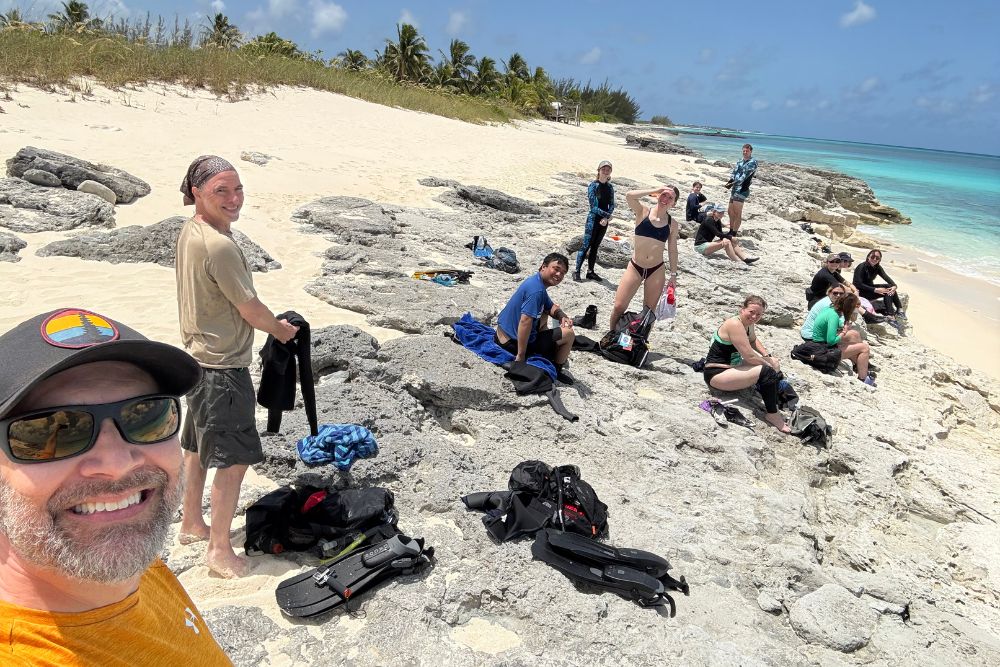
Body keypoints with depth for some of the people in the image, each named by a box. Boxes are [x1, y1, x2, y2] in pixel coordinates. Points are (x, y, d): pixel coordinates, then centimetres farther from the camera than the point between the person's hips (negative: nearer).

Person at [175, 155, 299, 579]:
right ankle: (219, 549, 12)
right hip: (223, 367, -10)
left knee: (198, 445, 22)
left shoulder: (189, 231, 5)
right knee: (235, 457, 0)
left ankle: (192, 523, 39)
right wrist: (281, 329, 2)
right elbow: (250, 309, -17)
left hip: (198, 357, 10)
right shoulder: (219, 246, -25)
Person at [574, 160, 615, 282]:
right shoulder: (593, 186, -8)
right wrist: (608, 215, -12)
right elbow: (594, 207, -13)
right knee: (586, 246, -6)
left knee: (595, 247, 11)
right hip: (593, 219, -6)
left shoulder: (610, 187, 9)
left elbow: (612, 205, 5)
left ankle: (590, 271, 18)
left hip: (604, 221, 6)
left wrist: (606, 218, -11)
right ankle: (577, 271, -2)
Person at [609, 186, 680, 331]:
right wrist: (655, 190, -16)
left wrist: (673, 274, 9)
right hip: (635, 267, -2)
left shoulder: (672, 224, 3)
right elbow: (629, 195, -22)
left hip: (656, 271, 2)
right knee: (619, 307, -4)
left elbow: (672, 250, 10)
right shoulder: (643, 212, -3)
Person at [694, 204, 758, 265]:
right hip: (701, 246, -9)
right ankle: (738, 263, -25)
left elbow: (720, 233, 3)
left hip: (707, 244, 9)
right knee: (727, 242, -22)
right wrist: (730, 237, -15)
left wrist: (724, 238, -21)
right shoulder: (709, 220, -16)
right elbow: (717, 233, -22)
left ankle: (745, 259, -9)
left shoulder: (718, 221, 10)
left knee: (731, 242, -3)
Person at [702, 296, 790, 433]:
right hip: (716, 374, -11)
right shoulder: (735, 324, -24)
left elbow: (753, 340, 27)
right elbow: (749, 356, -26)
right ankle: (772, 414, -8)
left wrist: (768, 357, 12)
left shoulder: (748, 323, 5)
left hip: (731, 366, 11)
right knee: (767, 372, -23)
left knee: (774, 364, 13)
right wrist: (769, 365, -10)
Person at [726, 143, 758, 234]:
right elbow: (734, 172, 8)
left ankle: (734, 234, -5)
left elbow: (745, 175, -16)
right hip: (734, 189, 8)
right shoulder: (740, 162, 17)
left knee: (737, 213, -8)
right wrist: (731, 180, -14)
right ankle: (731, 231, 24)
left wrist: (733, 183, -25)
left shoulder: (752, 162, -5)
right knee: (730, 211, 13)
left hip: (742, 190, -8)